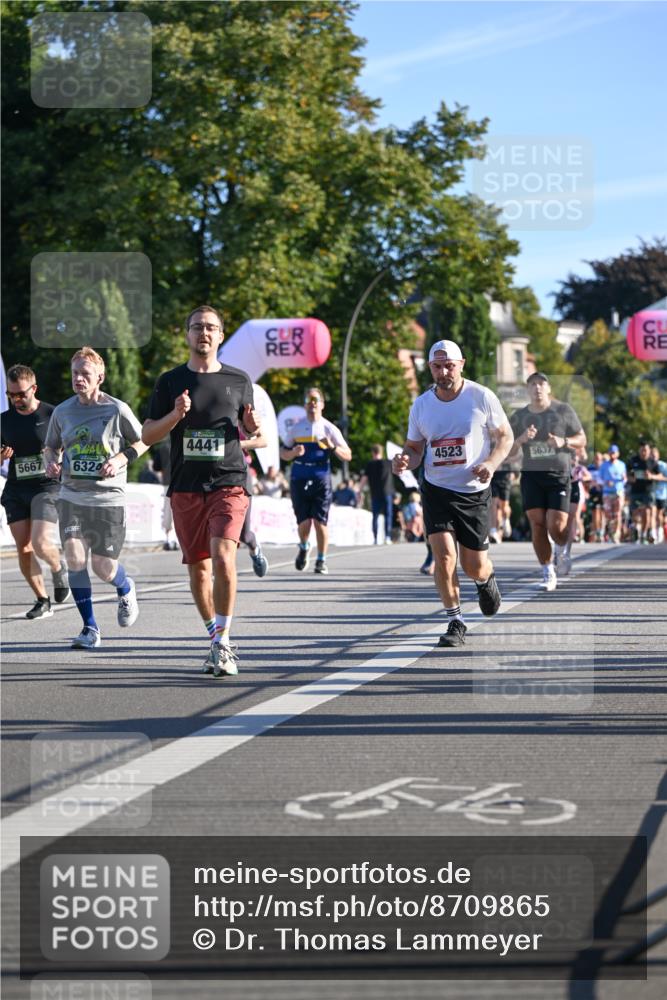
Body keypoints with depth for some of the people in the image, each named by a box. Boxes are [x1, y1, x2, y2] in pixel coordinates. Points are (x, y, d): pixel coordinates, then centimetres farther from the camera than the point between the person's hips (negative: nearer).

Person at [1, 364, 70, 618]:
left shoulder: (53, 415, -3)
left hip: (46, 488, -4)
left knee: (40, 544, -19)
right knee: (24, 551, -2)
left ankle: (59, 568, 16)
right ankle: (42, 601, 13)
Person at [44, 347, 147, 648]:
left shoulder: (117, 409, -6)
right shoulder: (62, 411, 3)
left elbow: (142, 441, 5)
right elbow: (51, 446, 17)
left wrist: (120, 459, -12)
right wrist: (52, 462, -5)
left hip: (108, 498, -2)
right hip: (71, 496, 2)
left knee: (103, 568, -1)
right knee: (74, 556, -15)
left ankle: (126, 589, 38)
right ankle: (90, 628, -3)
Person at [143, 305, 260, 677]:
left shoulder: (239, 380, 9)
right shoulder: (171, 381, 7)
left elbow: (252, 430, 20)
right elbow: (147, 435, 7)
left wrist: (252, 425, -4)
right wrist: (175, 416, -12)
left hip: (229, 483, -2)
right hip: (186, 488, 2)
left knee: (223, 558, -20)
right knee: (198, 568, 6)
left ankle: (223, 644, -14)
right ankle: (217, 640, 23)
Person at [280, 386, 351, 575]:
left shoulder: (329, 428, 4)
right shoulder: (296, 428, 9)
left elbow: (347, 456, 4)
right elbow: (283, 453, 14)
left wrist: (332, 447, -16)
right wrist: (293, 453, -8)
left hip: (321, 480, -1)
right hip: (299, 480, 1)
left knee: (320, 521, -6)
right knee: (304, 522, -3)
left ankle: (321, 560, 8)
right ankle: (304, 548, 28)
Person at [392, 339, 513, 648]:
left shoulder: (481, 397, -8)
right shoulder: (421, 405, 0)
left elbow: (505, 437, 1)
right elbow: (414, 448, 11)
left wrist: (491, 463, -18)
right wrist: (405, 461, -13)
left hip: (474, 492, -1)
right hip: (436, 490, 1)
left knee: (474, 567, 4)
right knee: (443, 557, -15)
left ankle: (486, 579, 43)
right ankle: (455, 622, 1)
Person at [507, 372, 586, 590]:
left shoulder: (563, 411, 2)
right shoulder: (519, 417, 8)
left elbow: (582, 440, 7)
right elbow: (509, 453, 9)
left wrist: (564, 441, -14)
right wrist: (521, 440, -12)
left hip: (559, 476, -2)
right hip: (531, 476, 2)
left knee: (556, 525, -11)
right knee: (537, 525, -6)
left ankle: (561, 550, 25)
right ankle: (548, 574, 4)